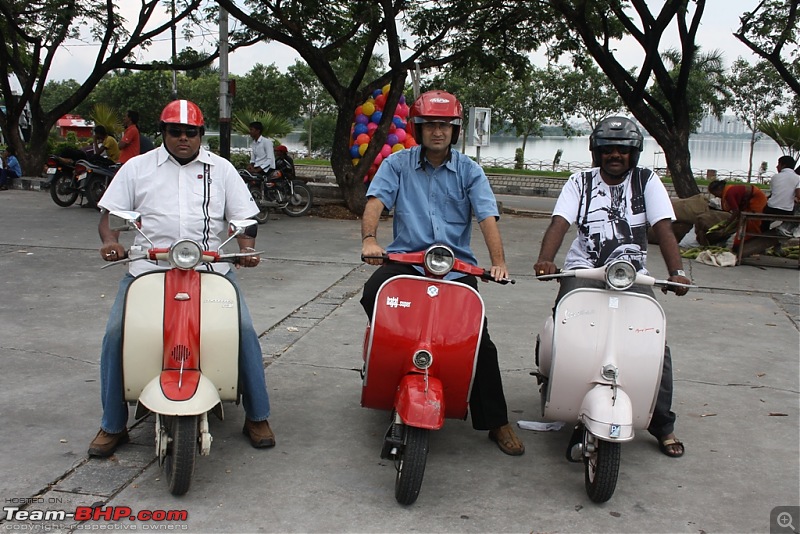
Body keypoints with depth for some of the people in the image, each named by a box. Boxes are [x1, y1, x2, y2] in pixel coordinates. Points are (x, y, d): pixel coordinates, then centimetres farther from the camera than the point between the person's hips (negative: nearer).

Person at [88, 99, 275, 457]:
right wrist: (110, 240, -13)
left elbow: (243, 217, 11)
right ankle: (112, 425, 2)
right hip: (148, 269, 0)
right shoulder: (137, 167, 12)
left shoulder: (221, 169, 13)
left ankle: (257, 417, 3)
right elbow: (110, 213, 10)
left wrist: (247, 248, -10)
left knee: (244, 330, -16)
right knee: (116, 333, -16)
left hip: (211, 269, 0)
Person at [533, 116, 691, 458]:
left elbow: (663, 228, -6)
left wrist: (677, 272, -23)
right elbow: (559, 222, -8)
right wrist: (546, 260, -28)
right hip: (584, 270, 0)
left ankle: (664, 426, 6)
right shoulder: (581, 182, 7)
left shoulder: (647, 182, 6)